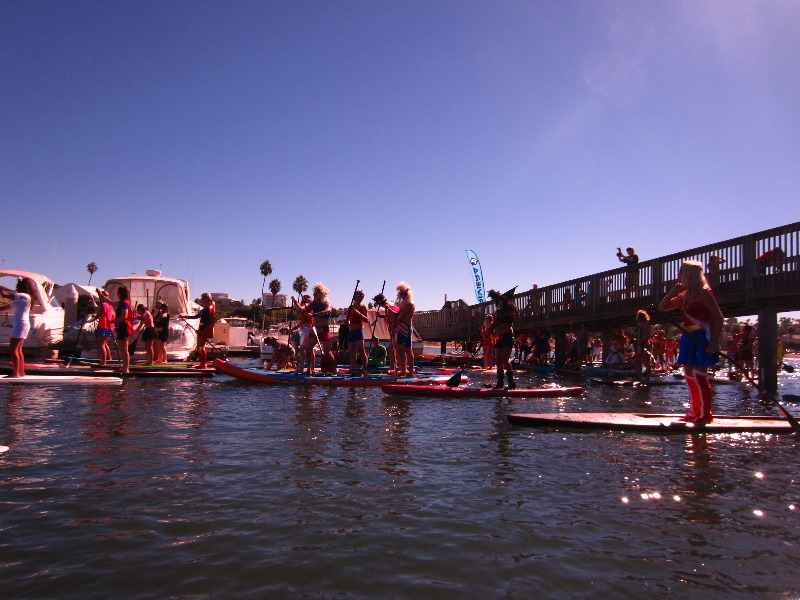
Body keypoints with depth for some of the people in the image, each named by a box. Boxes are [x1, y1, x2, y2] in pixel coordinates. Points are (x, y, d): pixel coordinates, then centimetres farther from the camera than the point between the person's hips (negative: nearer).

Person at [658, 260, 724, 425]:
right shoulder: (684, 295, 15)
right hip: (689, 338, 9)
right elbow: (662, 307, 18)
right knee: (689, 374, 11)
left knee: (699, 376, -9)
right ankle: (696, 412, 20)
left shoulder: (703, 293, -9)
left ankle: (705, 415, -1)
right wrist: (673, 291, 4)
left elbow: (718, 317, -13)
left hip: (702, 338, -9)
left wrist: (715, 341, -21)